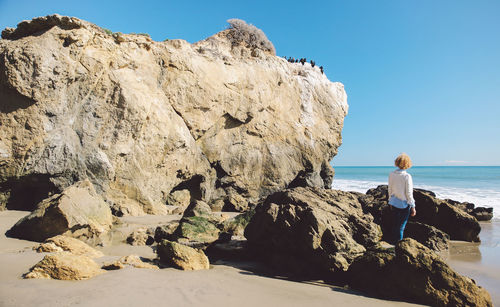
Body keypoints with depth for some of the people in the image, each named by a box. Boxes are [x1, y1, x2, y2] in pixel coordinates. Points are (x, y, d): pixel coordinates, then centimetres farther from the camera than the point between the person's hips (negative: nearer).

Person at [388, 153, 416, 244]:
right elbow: (409, 193, -14)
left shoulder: (391, 175, -3)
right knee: (401, 227, 5)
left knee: (395, 225, 19)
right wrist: (413, 207, -5)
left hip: (394, 203, 5)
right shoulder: (407, 176, -18)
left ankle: (393, 243, 29)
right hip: (404, 204, -5)